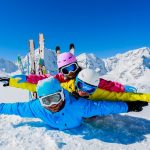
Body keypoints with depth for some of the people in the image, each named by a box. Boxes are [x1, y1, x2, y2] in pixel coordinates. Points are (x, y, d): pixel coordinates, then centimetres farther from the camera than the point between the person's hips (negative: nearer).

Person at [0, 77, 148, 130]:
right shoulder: (36, 107, -39)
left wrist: (128, 106, -36)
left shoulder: (77, 106, -49)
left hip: (78, 125, -1)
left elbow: (102, 107, -42)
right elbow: (17, 107, -25)